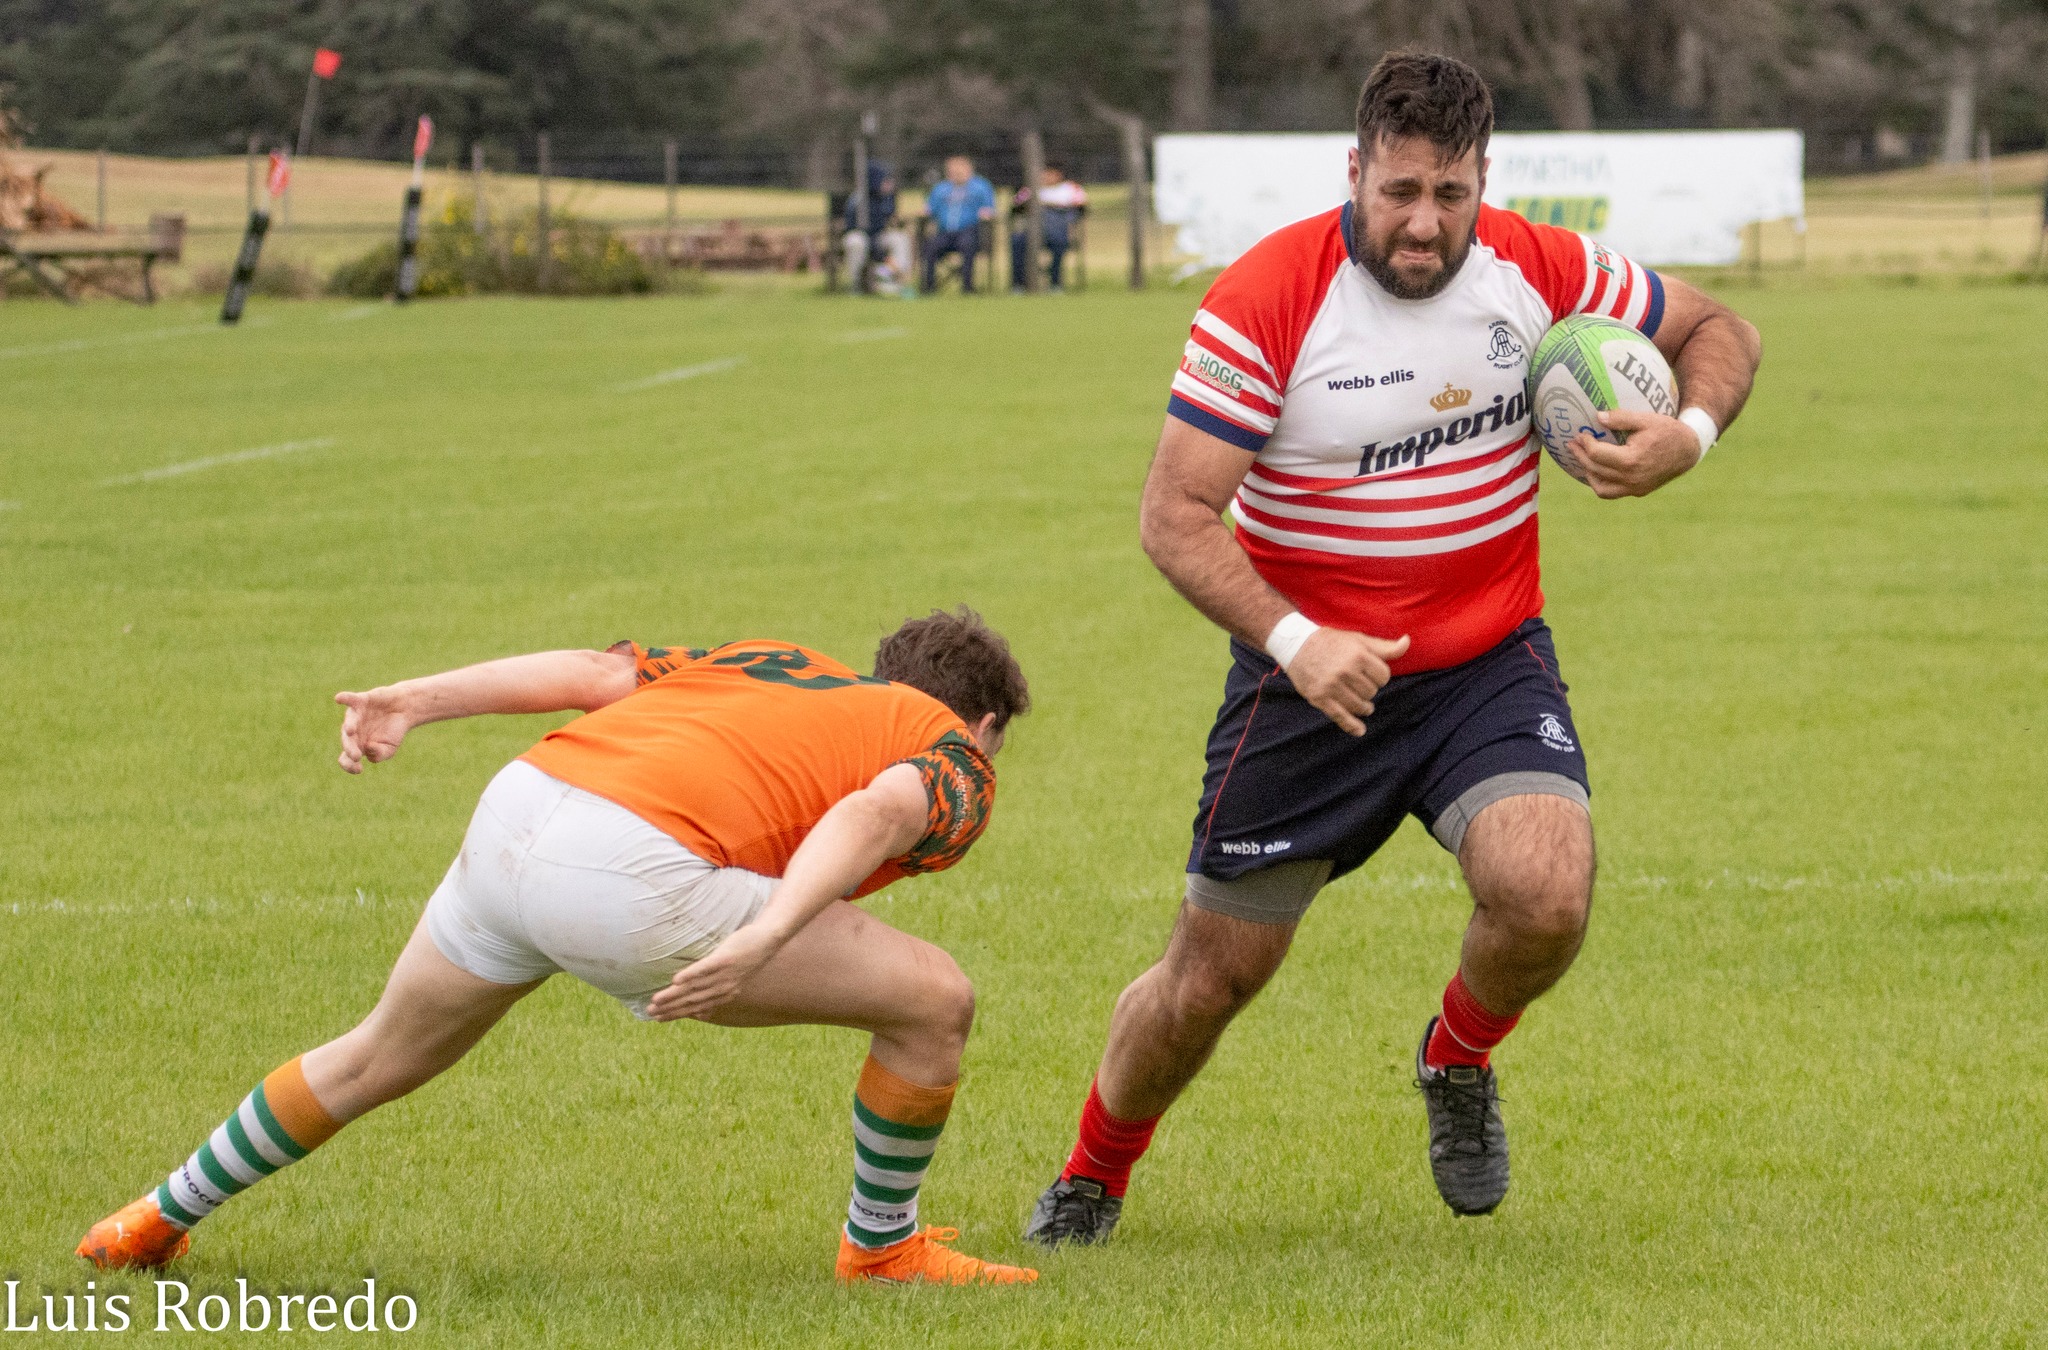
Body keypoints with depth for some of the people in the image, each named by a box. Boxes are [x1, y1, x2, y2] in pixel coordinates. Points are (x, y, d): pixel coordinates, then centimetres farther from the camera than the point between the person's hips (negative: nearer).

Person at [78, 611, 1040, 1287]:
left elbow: (597, 671, 17)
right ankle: (885, 1249, 23)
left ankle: (160, 1221, 49)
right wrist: (762, 941, -26)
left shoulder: (784, 665, 31)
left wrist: (418, 700, 12)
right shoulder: (957, 760, 13)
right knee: (933, 1003, 5)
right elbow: (876, 811, -12)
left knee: (377, 1059, 33)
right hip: (630, 878, -7)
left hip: (516, 810, 7)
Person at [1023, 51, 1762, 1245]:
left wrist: (1689, 433, -15)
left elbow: (1716, 328, 8)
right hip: (1311, 677, -2)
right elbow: (1177, 515, -17)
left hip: (1489, 663, 2)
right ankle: (1092, 1180, 34)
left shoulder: (1540, 270, -7)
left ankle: (1458, 1065, 10)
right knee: (1214, 973, 5)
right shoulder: (1264, 302, -17)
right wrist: (1294, 640, -31)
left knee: (1546, 896, -25)